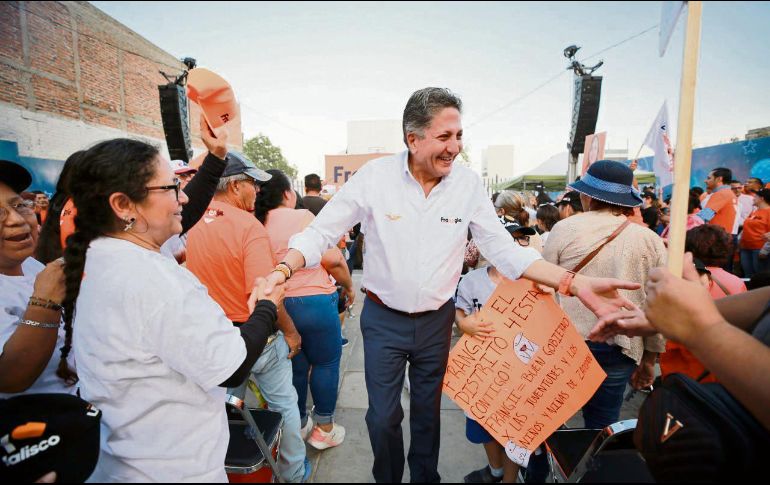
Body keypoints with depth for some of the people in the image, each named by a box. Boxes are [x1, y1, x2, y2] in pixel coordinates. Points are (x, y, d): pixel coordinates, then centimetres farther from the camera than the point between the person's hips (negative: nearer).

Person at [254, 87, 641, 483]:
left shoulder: (468, 183, -9)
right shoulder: (375, 176, -16)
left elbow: (504, 249, -7)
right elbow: (321, 232, -11)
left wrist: (575, 282, -18)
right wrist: (283, 269, -29)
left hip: (436, 320, 2)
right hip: (383, 319, -1)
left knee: (428, 412, 21)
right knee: (383, 417, 12)